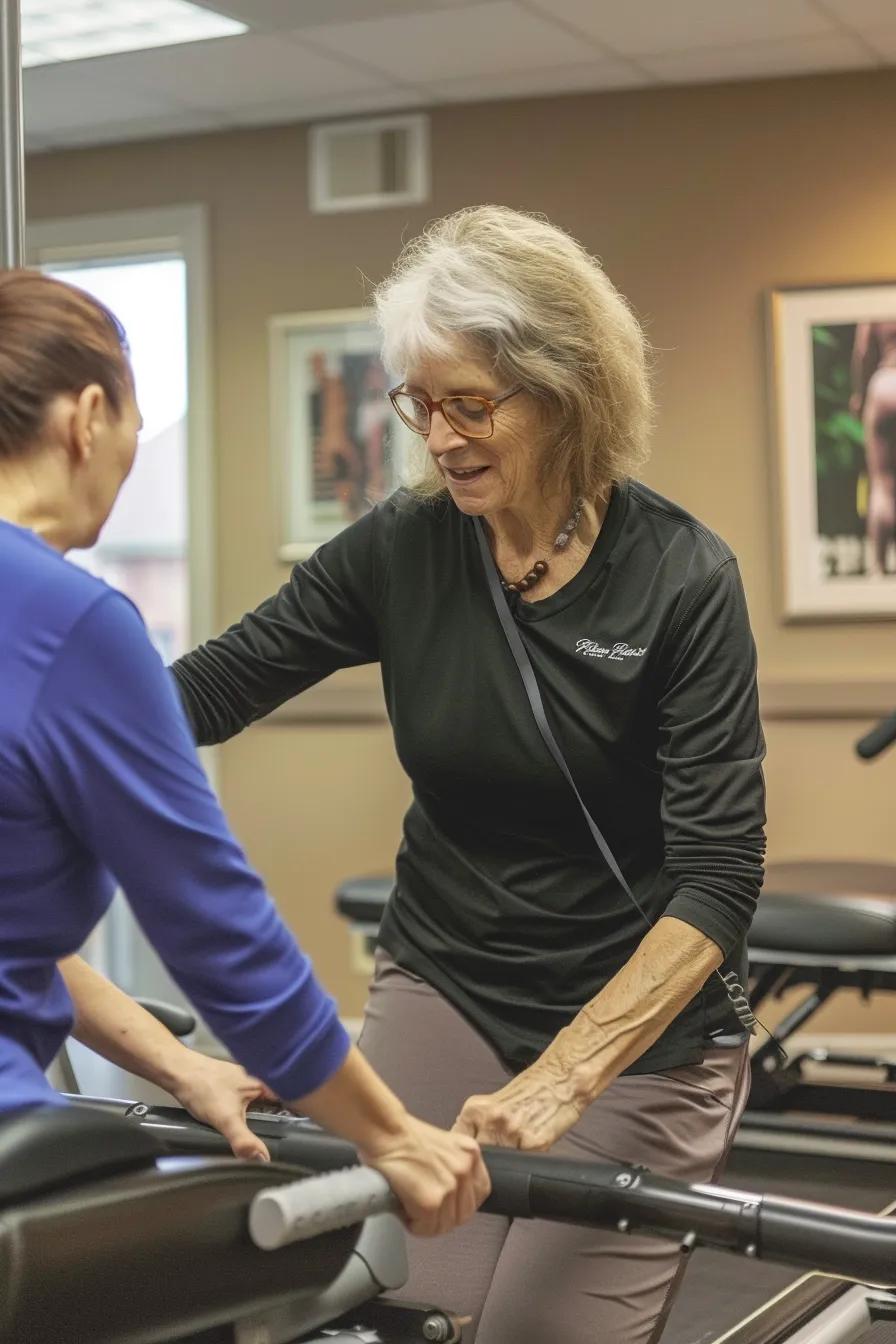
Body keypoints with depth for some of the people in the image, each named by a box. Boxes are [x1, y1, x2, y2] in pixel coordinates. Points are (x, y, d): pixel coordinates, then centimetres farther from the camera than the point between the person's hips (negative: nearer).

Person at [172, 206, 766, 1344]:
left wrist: (559, 1079, -29)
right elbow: (201, 694, 0)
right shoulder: (399, 549, -6)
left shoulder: (683, 580, -16)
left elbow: (720, 876, -19)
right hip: (440, 990, 3)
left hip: (639, 1030, -3)